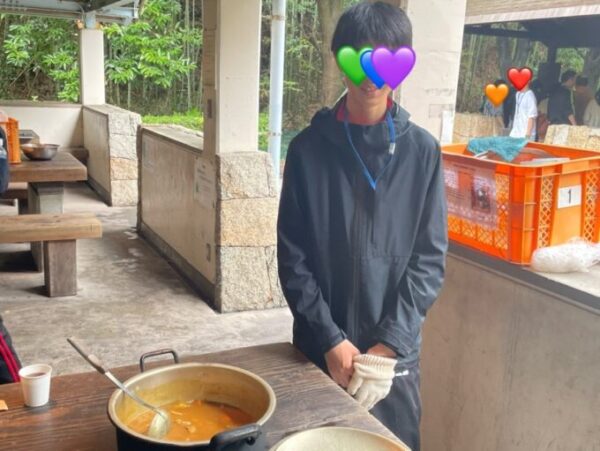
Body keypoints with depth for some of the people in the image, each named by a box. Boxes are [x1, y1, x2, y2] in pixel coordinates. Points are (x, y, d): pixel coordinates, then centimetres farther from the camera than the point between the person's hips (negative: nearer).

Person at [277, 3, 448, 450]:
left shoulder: (422, 150, -3)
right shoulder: (308, 147, -4)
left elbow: (430, 258, -4)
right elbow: (292, 257, -4)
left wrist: (388, 346, -12)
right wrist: (331, 340, -11)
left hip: (395, 353, 0)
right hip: (319, 350, 0)